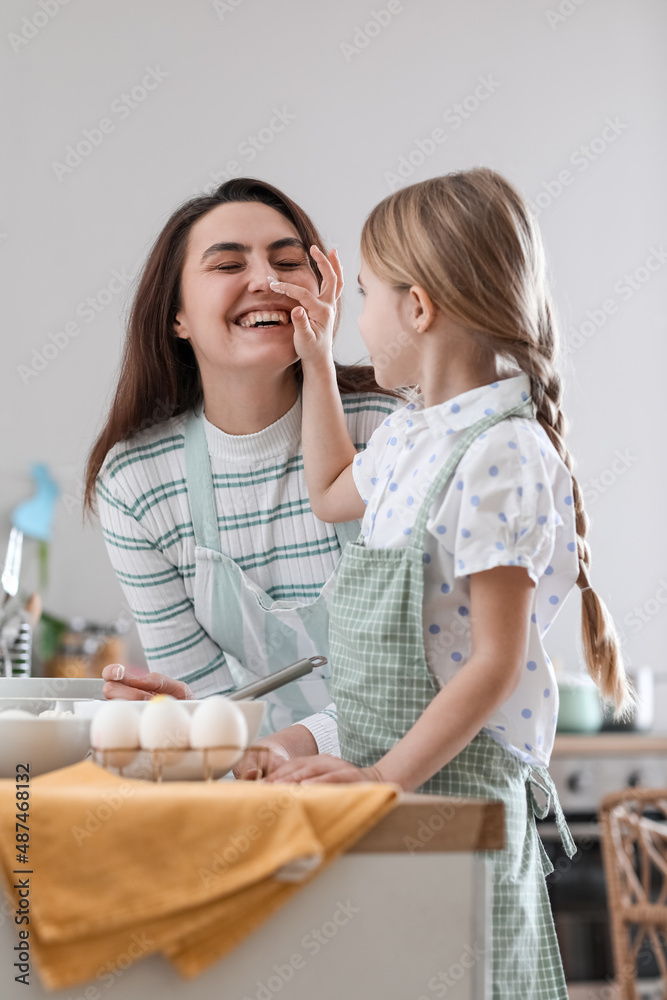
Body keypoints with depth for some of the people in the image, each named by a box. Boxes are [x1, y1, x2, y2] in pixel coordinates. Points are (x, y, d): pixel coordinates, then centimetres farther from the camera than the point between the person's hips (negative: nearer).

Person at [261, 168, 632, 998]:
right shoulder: (410, 435, 7)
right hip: (384, 765, 9)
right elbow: (332, 496, 30)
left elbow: (497, 661, -22)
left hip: (454, 778, -9)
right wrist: (316, 362, 26)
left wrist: (388, 774, -22)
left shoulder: (501, 455, -21)